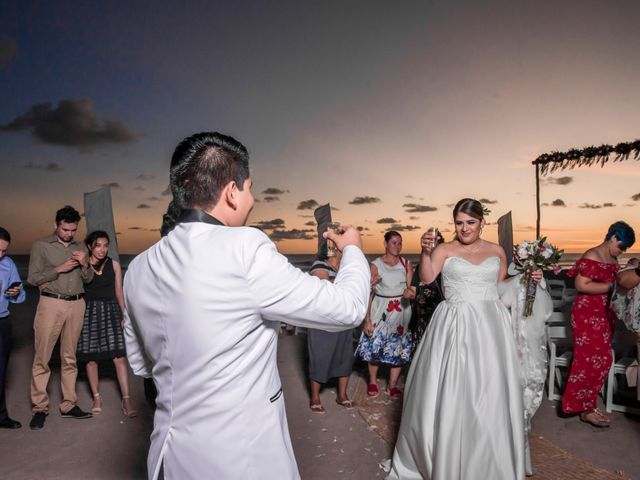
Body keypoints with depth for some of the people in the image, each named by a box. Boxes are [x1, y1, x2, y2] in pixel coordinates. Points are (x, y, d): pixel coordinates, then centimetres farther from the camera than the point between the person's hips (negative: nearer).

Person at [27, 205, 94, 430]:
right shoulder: (41, 246, 4)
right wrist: (59, 269, -12)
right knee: (42, 358, -3)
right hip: (51, 303, -3)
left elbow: (88, 279, 15)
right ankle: (39, 408, 6)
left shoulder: (79, 248, 14)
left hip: (76, 304, 3)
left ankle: (69, 405, 13)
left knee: (70, 357, 7)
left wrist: (85, 265, -5)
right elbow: (32, 278, -1)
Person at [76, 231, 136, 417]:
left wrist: (124, 315, 8)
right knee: (90, 356, 4)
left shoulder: (114, 265, 6)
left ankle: (126, 399, -4)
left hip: (110, 311, 1)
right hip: (89, 312, 0)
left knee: (119, 356, -7)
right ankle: (96, 397, 20)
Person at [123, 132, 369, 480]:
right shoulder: (244, 249, -23)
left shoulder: (138, 268, -2)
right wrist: (353, 250, 3)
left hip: (173, 452, 6)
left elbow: (140, 363, 11)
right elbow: (346, 308, -15)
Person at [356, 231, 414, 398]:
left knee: (399, 348, 5)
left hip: (401, 310, 3)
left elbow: (410, 286, 5)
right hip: (380, 310, -2)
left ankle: (392, 385, 21)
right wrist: (367, 319, -13)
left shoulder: (406, 264, 4)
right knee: (374, 346, 1)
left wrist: (410, 292, -22)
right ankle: (372, 381, 23)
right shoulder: (376, 265, -5)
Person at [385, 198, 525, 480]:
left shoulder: (497, 251, 10)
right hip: (455, 327, -3)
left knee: (490, 394, 8)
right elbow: (427, 278, -17)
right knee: (449, 393, 2)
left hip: (490, 325, 3)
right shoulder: (445, 250, -1)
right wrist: (425, 251, -29)